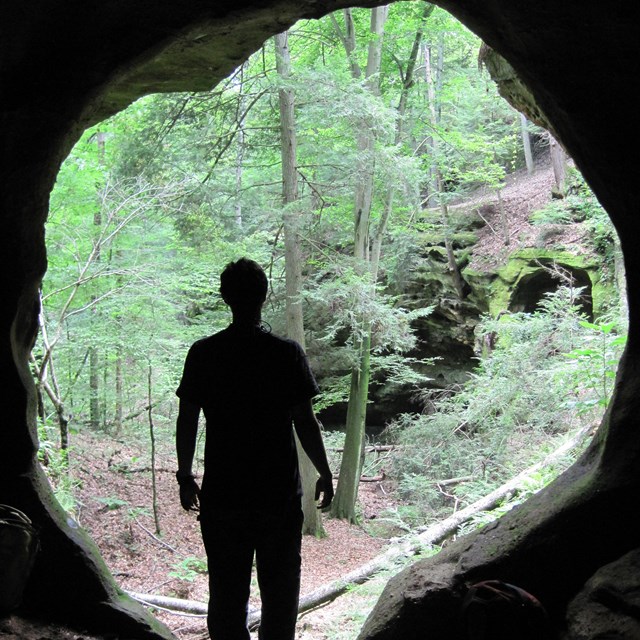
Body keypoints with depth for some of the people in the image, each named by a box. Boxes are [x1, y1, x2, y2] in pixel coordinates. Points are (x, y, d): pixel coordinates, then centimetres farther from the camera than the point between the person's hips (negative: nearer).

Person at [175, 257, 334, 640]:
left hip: (221, 494, 1)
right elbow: (305, 422, -8)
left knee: (227, 591, 13)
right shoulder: (288, 353, -10)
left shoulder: (203, 354, -6)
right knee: (280, 587, 14)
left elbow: (187, 421, -2)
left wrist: (185, 477, 11)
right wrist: (325, 473, 5)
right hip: (280, 493, -1)